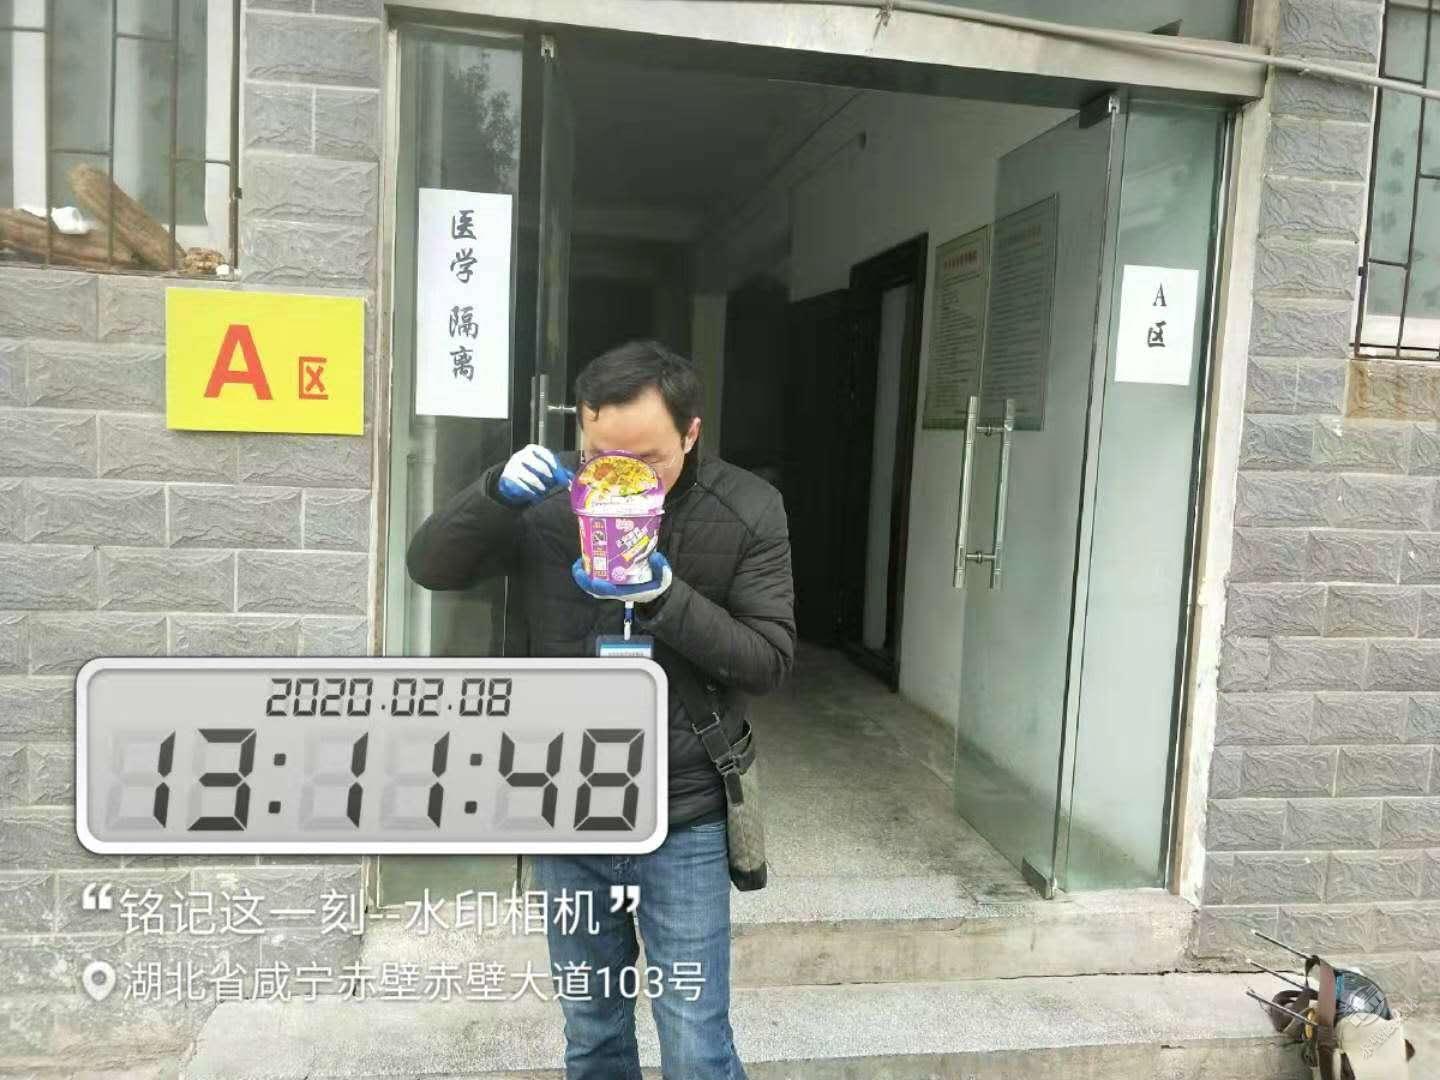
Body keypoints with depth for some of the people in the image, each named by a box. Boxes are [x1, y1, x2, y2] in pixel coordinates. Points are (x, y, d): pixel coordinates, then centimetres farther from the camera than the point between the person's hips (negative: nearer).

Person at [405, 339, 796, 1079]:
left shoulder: (746, 512, -11)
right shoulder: (547, 498, -7)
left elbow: (769, 659, -11)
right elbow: (430, 567, -4)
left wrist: (664, 598, -27)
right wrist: (494, 492, -23)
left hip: (680, 823, -2)